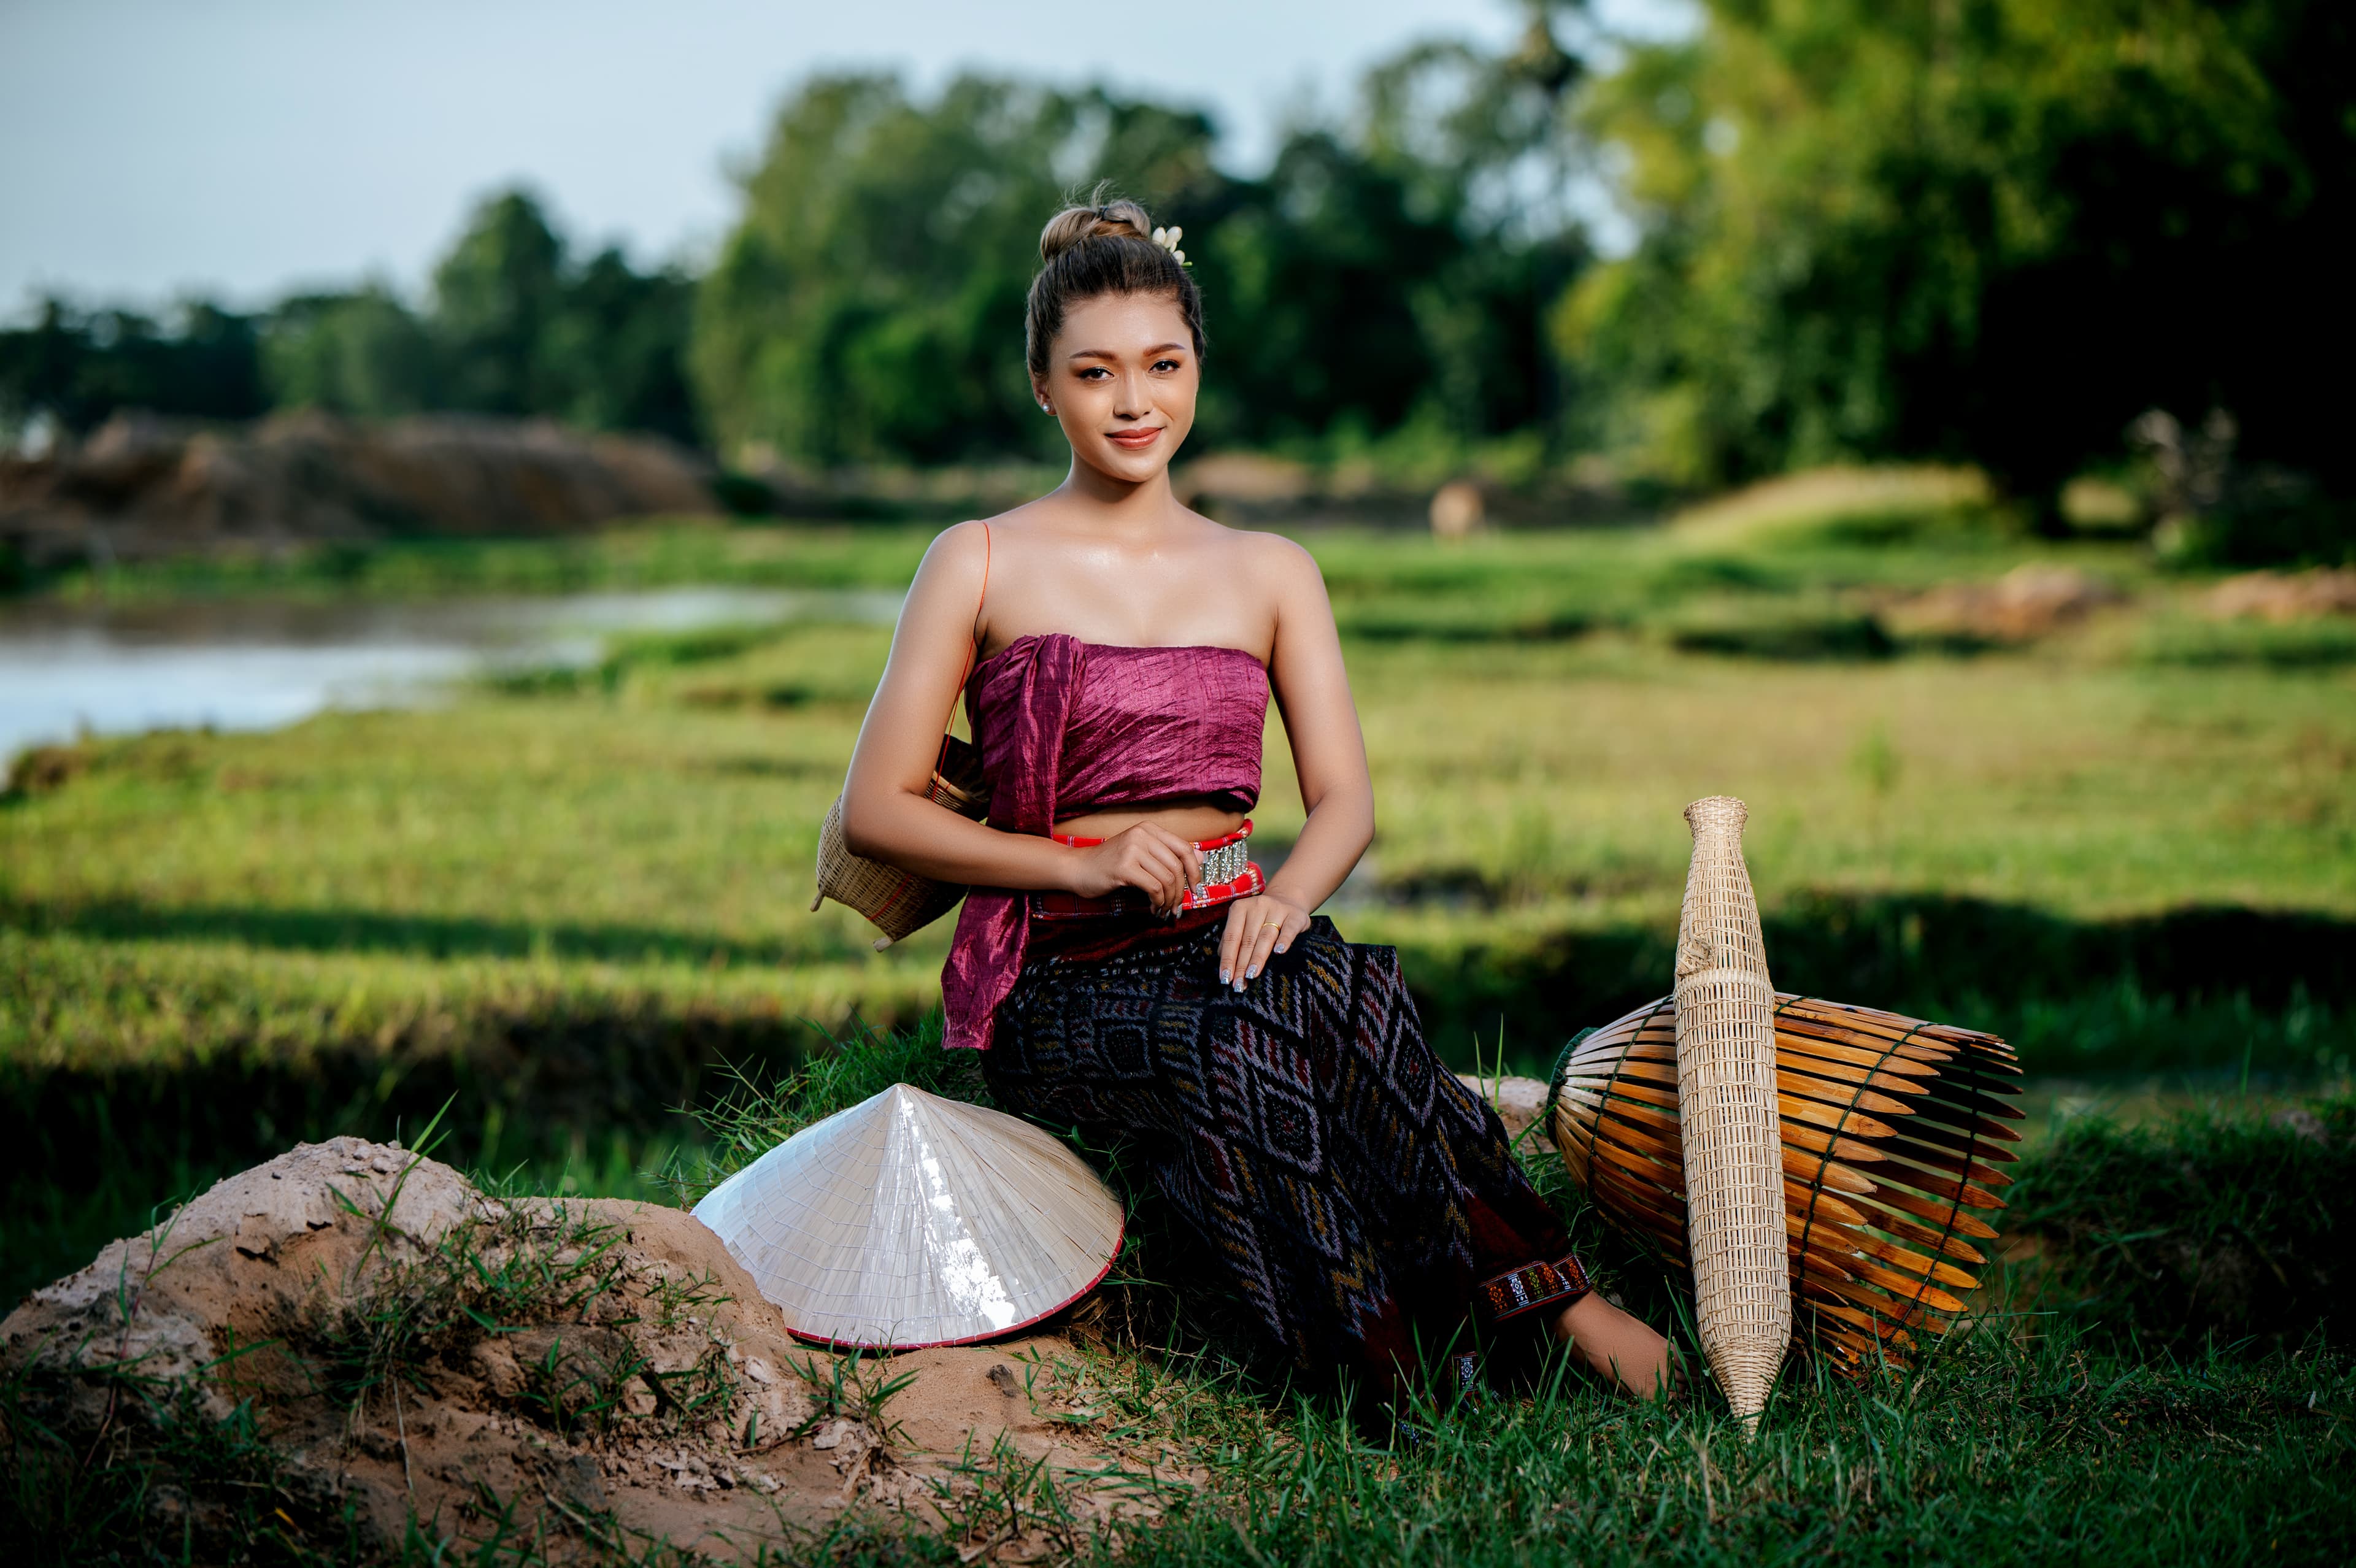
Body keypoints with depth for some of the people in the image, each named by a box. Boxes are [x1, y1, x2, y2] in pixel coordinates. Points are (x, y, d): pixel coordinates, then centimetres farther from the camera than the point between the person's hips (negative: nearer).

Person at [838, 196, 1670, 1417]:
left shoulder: (1271, 573, 15)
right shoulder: (982, 565, 5)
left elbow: (1345, 798, 6)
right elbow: (876, 810, 1)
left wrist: (1287, 896, -18)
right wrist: (1081, 865, -13)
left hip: (1232, 935, 2)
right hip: (1062, 978, -2)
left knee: (1330, 986, -36)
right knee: (1227, 1055, -37)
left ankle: (1550, 1312, -33)